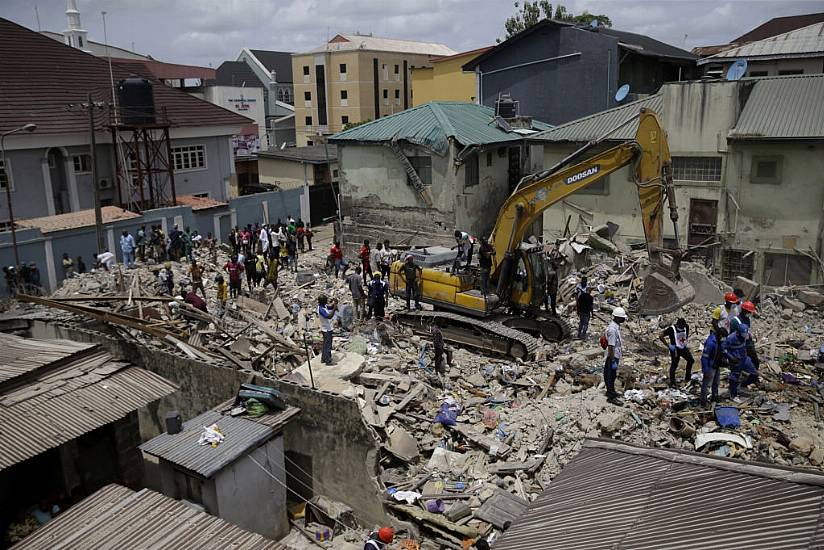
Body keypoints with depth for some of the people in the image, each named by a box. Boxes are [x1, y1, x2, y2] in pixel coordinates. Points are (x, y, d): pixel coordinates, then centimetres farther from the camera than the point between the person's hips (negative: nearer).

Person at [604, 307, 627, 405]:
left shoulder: (617, 326, 5)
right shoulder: (612, 329, -26)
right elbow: (610, 346, -26)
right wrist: (613, 361, -24)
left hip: (616, 356, 10)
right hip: (612, 356, -10)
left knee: (612, 375, 22)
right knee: (611, 376, 0)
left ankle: (610, 391, 36)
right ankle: (611, 397, 8)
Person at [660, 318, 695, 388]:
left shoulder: (686, 327, -7)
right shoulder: (671, 329, -25)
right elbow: (661, 336, -24)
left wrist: (686, 341, 10)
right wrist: (668, 346, -22)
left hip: (684, 347, 6)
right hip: (675, 349, -6)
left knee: (691, 360, 11)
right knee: (674, 365, -1)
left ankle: (687, 377, 30)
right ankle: (672, 383, 11)